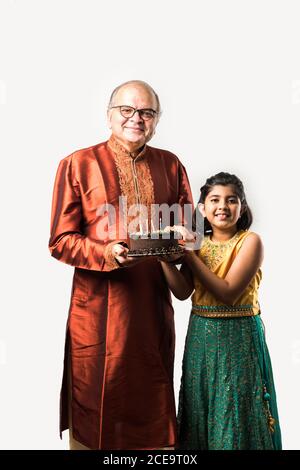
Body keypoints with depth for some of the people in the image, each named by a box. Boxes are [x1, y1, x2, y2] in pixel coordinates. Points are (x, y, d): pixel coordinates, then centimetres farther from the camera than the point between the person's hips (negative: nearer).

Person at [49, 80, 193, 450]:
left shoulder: (171, 165, 10)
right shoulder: (78, 164, 0)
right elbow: (60, 241, -3)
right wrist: (107, 253, -20)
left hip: (154, 305, 3)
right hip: (98, 306, -3)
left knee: (153, 403, 14)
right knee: (95, 407, 8)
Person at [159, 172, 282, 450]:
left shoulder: (250, 241, -10)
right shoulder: (198, 242, 4)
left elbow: (229, 293, -20)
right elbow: (183, 291, -5)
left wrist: (190, 254, -18)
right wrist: (164, 257, -18)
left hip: (238, 336, -5)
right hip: (201, 335, 5)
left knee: (235, 413, 8)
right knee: (200, 412, 17)